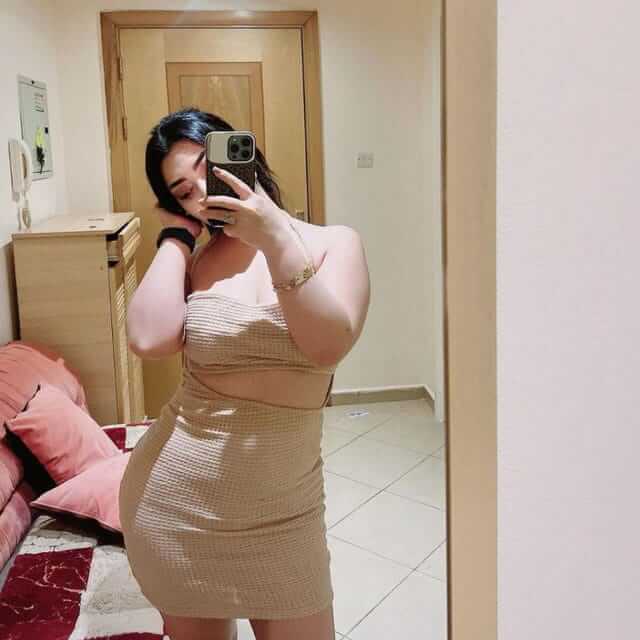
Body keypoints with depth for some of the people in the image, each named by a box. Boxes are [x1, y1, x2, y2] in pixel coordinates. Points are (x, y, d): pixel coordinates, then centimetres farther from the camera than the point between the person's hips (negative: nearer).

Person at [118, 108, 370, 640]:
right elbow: (149, 340, -19)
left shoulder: (333, 243, -3)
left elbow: (328, 346, -19)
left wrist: (275, 237, -26)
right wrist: (177, 234, -8)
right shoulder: (195, 259, -1)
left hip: (280, 512, -1)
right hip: (170, 500, 1)